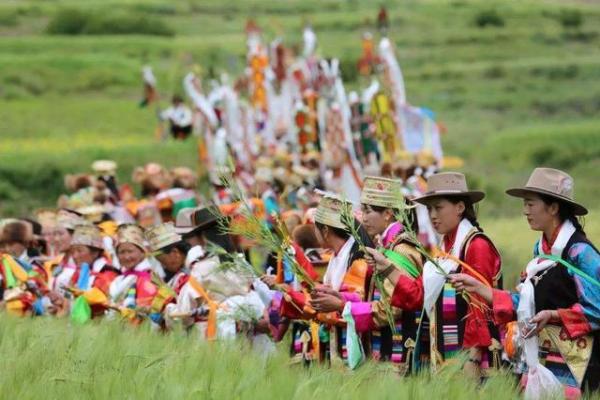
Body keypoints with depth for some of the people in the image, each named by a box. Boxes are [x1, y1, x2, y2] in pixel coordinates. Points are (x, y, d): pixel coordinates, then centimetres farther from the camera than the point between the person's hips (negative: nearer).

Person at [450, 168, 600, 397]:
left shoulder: (579, 252, -12)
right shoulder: (541, 250, 13)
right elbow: (525, 304, 16)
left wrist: (553, 315, -21)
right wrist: (477, 288, 12)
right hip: (538, 359, 8)